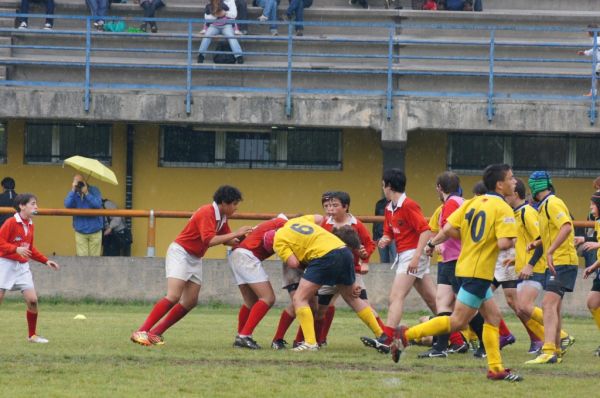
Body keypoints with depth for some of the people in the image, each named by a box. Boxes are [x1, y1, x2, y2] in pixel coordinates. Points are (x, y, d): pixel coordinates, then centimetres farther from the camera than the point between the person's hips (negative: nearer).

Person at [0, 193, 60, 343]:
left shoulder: (30, 225, 11)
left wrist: (45, 261, 16)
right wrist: (16, 249, -29)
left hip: (23, 267, 6)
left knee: (32, 300, -3)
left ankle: (33, 335, 10)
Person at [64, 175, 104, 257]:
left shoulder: (94, 191, -4)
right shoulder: (73, 193, 0)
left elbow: (98, 204, -19)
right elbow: (67, 205, -17)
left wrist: (86, 193, -24)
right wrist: (73, 190, -21)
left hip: (95, 231, -1)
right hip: (80, 232, 1)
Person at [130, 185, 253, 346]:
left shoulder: (222, 217, 7)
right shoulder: (207, 213, -21)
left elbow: (227, 240, 11)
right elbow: (209, 241, -31)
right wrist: (236, 234, -28)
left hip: (195, 259, 9)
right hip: (180, 253, -9)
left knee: (190, 302, 1)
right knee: (174, 296, -20)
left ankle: (156, 332, 6)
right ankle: (141, 332, -20)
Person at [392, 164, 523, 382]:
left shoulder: (472, 202, 9)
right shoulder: (503, 209, -12)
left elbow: (448, 230, 2)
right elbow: (504, 243, -23)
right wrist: (511, 240, -1)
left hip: (465, 266, 9)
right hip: (479, 272, -9)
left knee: (493, 317, 14)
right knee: (457, 322, -4)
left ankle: (496, 368, 12)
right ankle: (406, 335, -7)